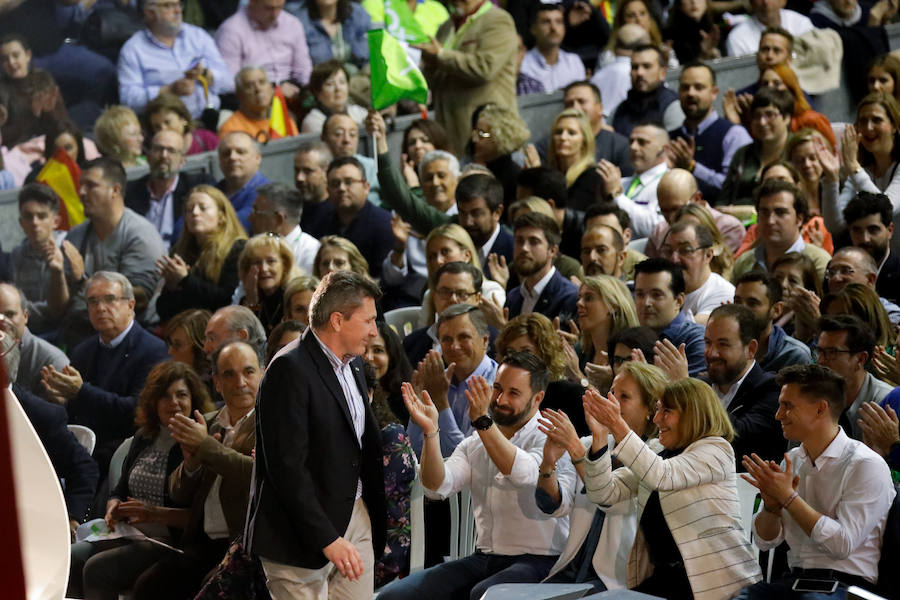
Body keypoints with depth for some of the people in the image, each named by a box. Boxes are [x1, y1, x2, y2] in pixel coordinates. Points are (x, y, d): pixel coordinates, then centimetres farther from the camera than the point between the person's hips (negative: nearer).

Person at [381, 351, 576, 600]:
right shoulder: (475, 444, 13)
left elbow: (524, 474, -25)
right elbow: (438, 487, -2)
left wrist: (483, 422, -32)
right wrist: (431, 432, -17)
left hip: (537, 561, -6)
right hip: (483, 559, 6)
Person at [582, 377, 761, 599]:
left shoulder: (716, 449, -2)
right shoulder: (654, 456, 18)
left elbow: (661, 476, -19)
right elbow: (604, 493, 7)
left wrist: (619, 427, -23)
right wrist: (599, 437, -6)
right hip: (665, 576, 6)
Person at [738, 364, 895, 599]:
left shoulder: (866, 466, -8)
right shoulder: (792, 460, 14)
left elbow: (842, 544, -17)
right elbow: (765, 541, 16)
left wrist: (788, 497, -15)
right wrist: (772, 505, -5)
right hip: (795, 578, 6)